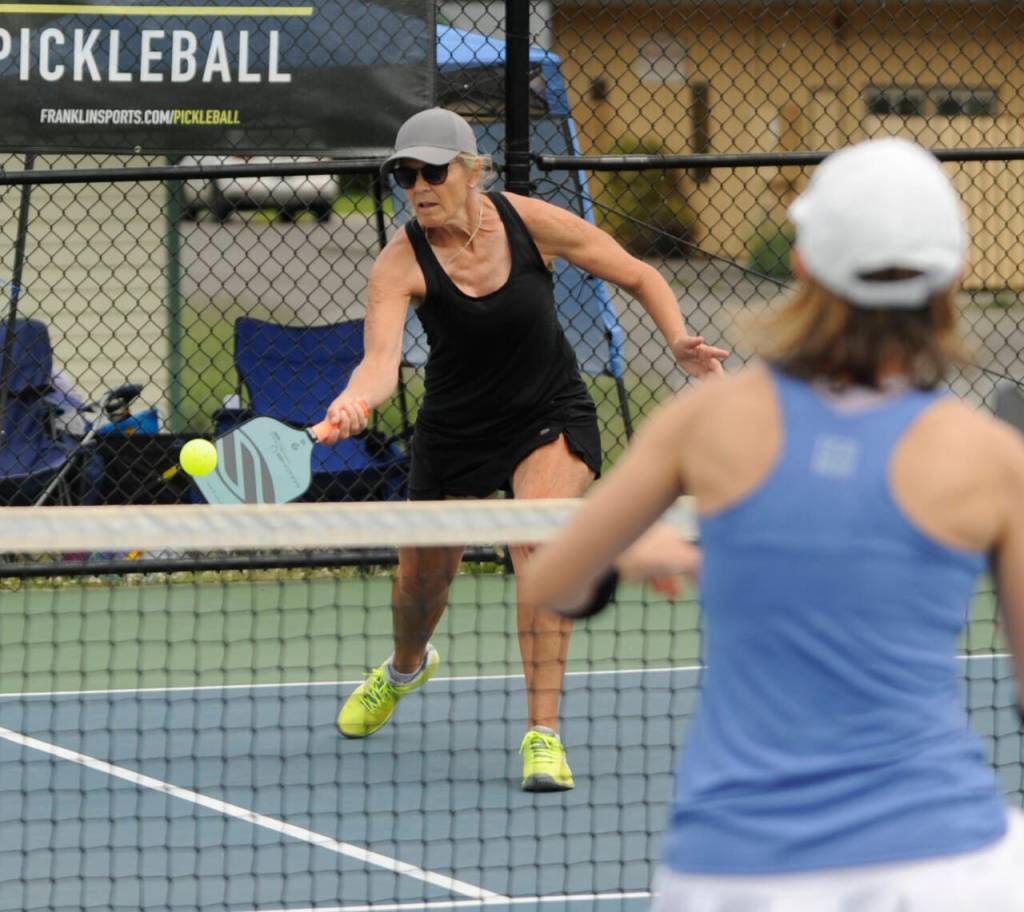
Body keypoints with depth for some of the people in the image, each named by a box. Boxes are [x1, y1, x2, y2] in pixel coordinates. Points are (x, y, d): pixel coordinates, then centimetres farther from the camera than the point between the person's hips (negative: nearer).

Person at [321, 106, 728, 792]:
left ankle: (544, 735, -22)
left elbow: (640, 276, -4)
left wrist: (679, 340, -21)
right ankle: (407, 667, 55)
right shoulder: (401, 264, -21)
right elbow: (382, 359, -36)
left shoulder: (534, 223, -18)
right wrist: (353, 402, -58)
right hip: (456, 428, 1)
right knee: (422, 580, 15)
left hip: (551, 418, -1)